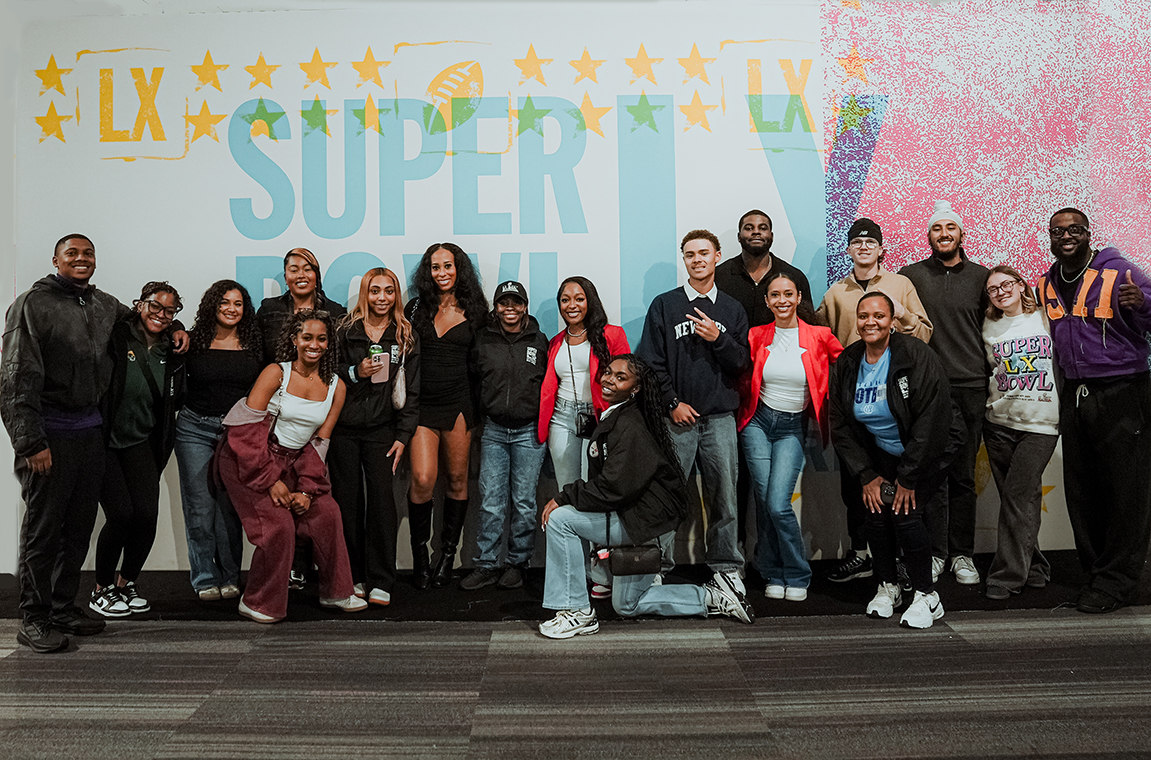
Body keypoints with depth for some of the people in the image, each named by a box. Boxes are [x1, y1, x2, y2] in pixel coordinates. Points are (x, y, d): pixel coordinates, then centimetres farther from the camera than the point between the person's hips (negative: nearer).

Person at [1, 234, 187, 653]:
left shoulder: (105, 304, 14)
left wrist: (174, 328, 17)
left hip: (90, 428, 6)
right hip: (49, 431, -6)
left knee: (80, 525, 10)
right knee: (43, 526, -1)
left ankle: (64, 607, 22)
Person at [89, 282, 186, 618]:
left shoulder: (171, 353, 6)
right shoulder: (115, 336, -11)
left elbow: (175, 401, 17)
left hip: (140, 442, 4)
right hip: (103, 439, -4)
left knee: (147, 514, -8)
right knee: (121, 514, -12)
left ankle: (126, 583, 18)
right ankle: (101, 590, 11)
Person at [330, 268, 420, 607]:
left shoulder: (406, 337, 7)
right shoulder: (345, 330, 5)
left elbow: (411, 391, 6)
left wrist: (403, 436, 0)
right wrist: (355, 372, -11)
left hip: (381, 429, 0)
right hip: (343, 428, 0)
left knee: (381, 498, -8)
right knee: (347, 500, 1)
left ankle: (380, 581, 0)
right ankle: (352, 577, 13)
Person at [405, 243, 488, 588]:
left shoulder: (473, 312, 6)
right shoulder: (417, 307, 8)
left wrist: (476, 405, 3)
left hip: (458, 403, 0)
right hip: (422, 405, 0)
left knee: (456, 479, 6)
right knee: (422, 480, -11)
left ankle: (448, 555, 20)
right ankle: (419, 553, 9)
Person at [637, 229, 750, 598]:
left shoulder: (733, 310, 12)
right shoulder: (664, 306, 6)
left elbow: (742, 363, 6)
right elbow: (650, 362, 1)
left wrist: (719, 339, -11)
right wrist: (672, 403, -6)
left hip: (720, 418, 2)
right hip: (675, 417, -2)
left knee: (724, 493, 5)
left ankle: (726, 565, 17)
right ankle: (658, 565, 10)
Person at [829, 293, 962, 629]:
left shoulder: (917, 356, -19)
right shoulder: (847, 364, -5)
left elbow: (931, 421, -21)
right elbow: (840, 426, 1)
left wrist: (908, 478, -19)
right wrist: (866, 475, -6)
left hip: (928, 451, -4)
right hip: (881, 454, 4)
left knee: (905, 512, -19)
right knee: (875, 512, -10)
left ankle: (926, 596, -1)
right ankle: (888, 587, 14)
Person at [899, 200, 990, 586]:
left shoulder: (981, 276, 9)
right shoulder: (910, 275, 6)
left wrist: (988, 373, 9)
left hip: (971, 386, 1)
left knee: (963, 474, 6)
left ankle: (962, 554, 15)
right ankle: (934, 552, 11)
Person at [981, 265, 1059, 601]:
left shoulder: (1047, 319, 4)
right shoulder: (989, 328, 11)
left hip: (1041, 422, -3)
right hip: (999, 422, 3)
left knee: (1018, 492, -12)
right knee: (1013, 495, 5)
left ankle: (1008, 575, -5)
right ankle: (1033, 568, 19)